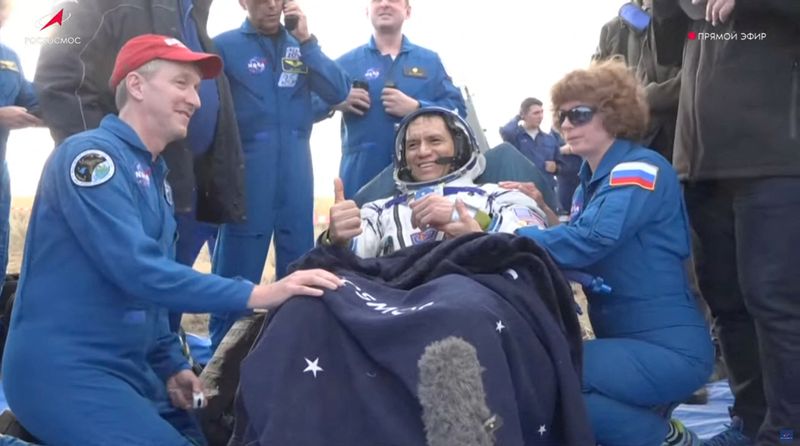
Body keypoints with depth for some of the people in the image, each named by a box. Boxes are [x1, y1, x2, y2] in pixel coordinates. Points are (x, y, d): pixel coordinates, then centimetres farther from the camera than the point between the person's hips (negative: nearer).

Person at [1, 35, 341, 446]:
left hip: (130, 367, 9)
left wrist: (171, 365, 7)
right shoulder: (92, 154, -15)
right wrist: (255, 295, -28)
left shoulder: (154, 174, 13)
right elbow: (135, 270, -26)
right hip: (63, 369, -9)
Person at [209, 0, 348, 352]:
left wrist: (306, 40, -7)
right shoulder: (225, 46, -1)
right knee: (237, 275, 1)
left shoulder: (299, 45, 12)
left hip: (296, 172, 4)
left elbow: (338, 93, -1)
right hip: (246, 174, -4)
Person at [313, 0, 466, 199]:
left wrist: (415, 108, -12)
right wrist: (335, 102, -14)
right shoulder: (347, 63, 10)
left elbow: (457, 108, 4)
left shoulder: (429, 61, 13)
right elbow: (309, 106, 8)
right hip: (362, 173, -1)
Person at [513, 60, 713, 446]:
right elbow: (575, 251, 11)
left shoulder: (641, 169, -13)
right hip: (625, 341, 9)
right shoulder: (587, 186, 15)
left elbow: (589, 242, -28)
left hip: (669, 349, -9)